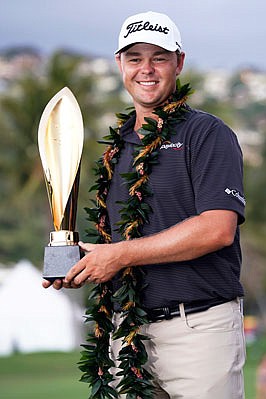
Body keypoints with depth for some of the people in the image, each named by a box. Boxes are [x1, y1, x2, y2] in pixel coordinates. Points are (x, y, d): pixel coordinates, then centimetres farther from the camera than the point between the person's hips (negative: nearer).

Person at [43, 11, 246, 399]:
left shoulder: (208, 133, -4)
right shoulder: (118, 147, 18)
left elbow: (219, 229, -17)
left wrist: (121, 254, -14)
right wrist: (78, 268, 4)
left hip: (199, 327, -6)